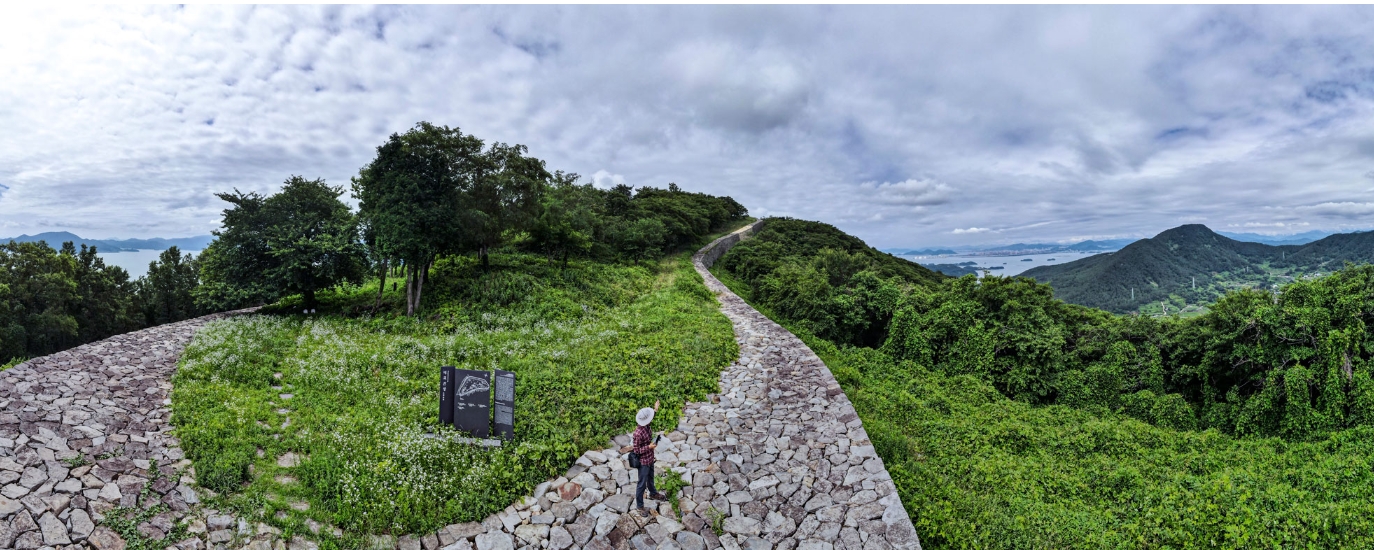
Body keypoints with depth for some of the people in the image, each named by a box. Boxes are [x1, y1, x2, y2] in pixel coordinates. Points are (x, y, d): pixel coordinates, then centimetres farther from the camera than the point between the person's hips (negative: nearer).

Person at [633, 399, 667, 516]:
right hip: (643, 462, -8)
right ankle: (640, 506, 28)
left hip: (650, 459, 8)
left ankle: (653, 493, 56)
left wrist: (655, 409, 20)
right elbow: (636, 450, -24)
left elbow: (650, 416, 17)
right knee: (642, 484, 10)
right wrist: (649, 447, -27)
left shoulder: (646, 426, -10)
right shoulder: (638, 433, -35)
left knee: (650, 478, 32)